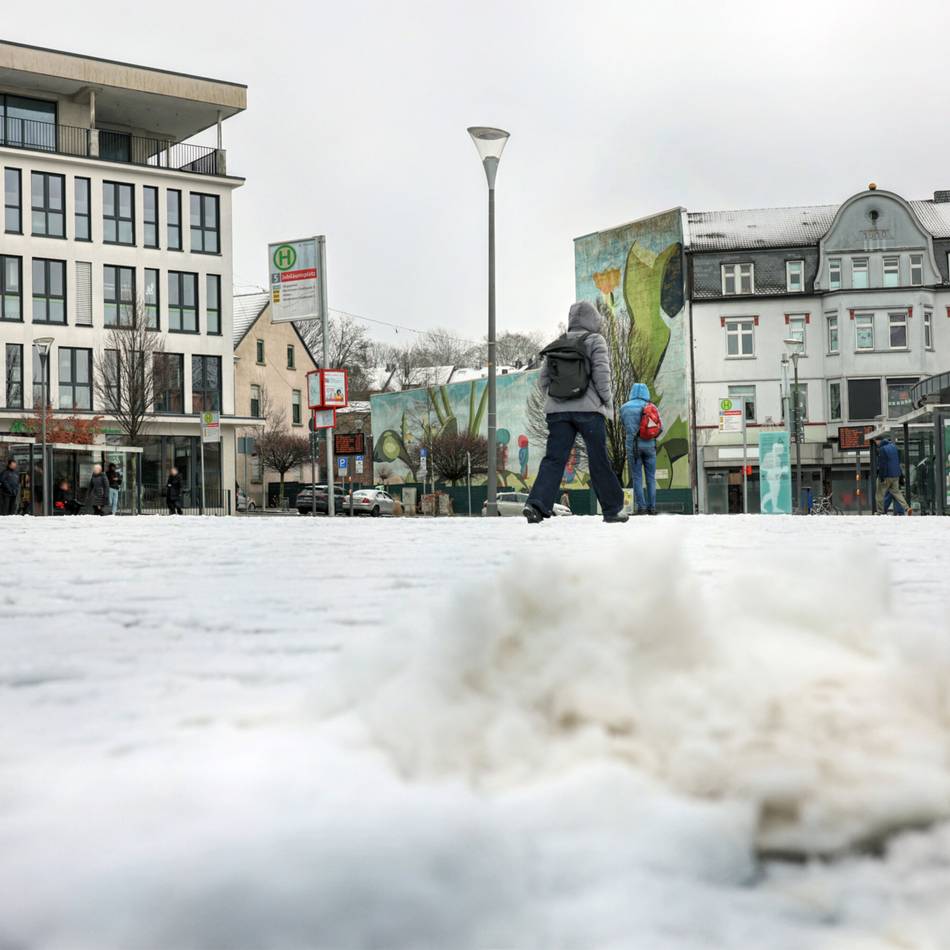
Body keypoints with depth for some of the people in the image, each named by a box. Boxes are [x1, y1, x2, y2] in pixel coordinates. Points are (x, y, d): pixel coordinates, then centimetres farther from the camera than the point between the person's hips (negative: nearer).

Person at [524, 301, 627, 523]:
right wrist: (608, 401, 2)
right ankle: (613, 509, 13)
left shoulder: (556, 345, 15)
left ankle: (537, 503, -21)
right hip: (589, 408, -3)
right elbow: (601, 373, -8)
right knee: (598, 459, 4)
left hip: (557, 410, 3)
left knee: (554, 458, -2)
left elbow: (543, 380, 13)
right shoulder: (595, 341, 2)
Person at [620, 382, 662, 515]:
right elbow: (660, 428, 2)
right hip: (649, 445, 1)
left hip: (632, 445, -1)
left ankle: (641, 507, -4)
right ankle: (652, 507, 5)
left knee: (637, 478, 2)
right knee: (651, 477, 7)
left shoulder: (624, 408, 1)